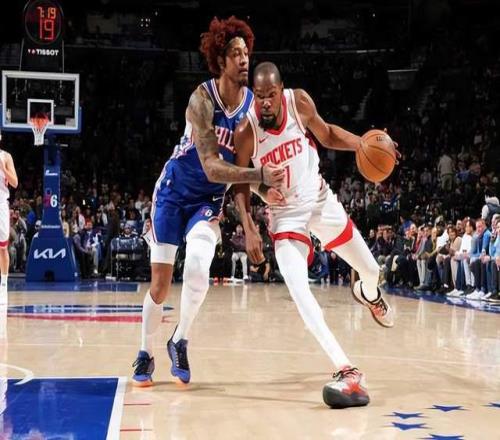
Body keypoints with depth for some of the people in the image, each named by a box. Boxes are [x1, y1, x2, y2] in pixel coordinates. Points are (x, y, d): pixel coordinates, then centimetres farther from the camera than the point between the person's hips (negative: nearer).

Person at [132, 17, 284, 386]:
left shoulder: (254, 104, -10)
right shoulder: (202, 99, -23)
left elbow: (251, 161, 1)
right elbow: (212, 167, -33)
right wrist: (261, 176, -45)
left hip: (210, 199, 2)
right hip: (174, 192, -2)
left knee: (198, 268, -24)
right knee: (160, 284, 2)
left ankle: (180, 342, -1)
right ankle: (145, 354, 25)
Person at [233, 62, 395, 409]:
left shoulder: (300, 102, -16)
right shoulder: (246, 132, -23)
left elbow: (326, 135, 3)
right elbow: (241, 184, -10)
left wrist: (362, 144, -14)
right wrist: (249, 229, -21)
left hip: (322, 201, 3)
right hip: (286, 214, -3)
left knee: (370, 269, 17)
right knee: (298, 289, -26)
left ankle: (369, 295, 58)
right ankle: (348, 372, -29)